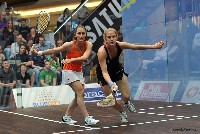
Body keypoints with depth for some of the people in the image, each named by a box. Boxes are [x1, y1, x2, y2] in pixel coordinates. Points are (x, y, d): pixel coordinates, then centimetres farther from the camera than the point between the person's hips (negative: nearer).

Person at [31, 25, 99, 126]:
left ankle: (66, 117, 21)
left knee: (79, 96, 7)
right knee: (80, 92, -17)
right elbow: (54, 50, -12)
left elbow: (85, 57, -31)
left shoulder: (88, 45, -13)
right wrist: (39, 53, -13)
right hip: (68, 71, -6)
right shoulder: (70, 45, -21)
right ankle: (87, 119, -19)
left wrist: (71, 59, -45)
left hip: (78, 72, 6)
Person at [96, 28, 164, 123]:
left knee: (126, 96, -2)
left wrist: (154, 46, -18)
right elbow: (104, 71, -38)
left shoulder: (120, 45, -25)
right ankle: (122, 113, 30)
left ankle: (127, 103, 38)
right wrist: (111, 84, -53)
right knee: (111, 100, -4)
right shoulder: (102, 51, -36)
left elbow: (136, 47, -14)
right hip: (105, 75, -3)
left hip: (117, 70, 3)